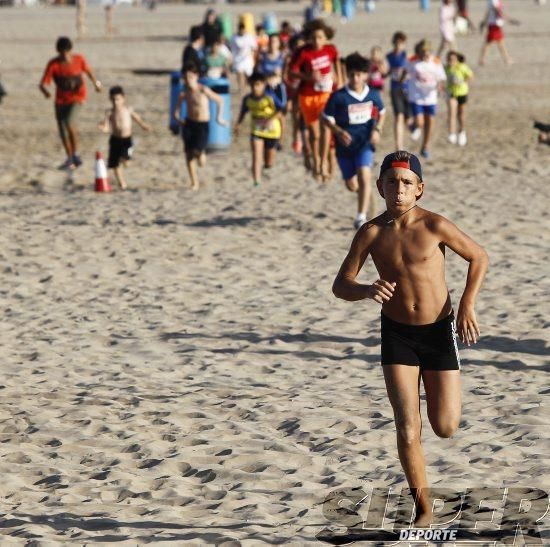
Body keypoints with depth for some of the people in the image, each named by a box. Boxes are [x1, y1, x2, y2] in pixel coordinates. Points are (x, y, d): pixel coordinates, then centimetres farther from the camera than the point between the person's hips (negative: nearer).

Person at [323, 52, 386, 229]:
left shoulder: (373, 95, -5)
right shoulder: (338, 97, -13)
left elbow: (381, 113, 14)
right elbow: (327, 118, -5)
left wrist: (377, 129, -3)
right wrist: (339, 132, -21)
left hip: (365, 144, 0)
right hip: (345, 145, 0)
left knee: (364, 176, -22)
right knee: (352, 185, 12)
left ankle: (361, 216, -19)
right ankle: (366, 194, 49)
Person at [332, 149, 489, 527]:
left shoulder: (434, 226, -13)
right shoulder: (371, 233, -8)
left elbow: (480, 257, 0)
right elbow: (340, 286, -4)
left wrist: (467, 306, -9)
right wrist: (367, 290, -27)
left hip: (440, 330, -1)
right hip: (397, 333, 1)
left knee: (446, 428, 2)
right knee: (407, 427, -8)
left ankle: (436, 396, 40)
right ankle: (423, 508, 7)